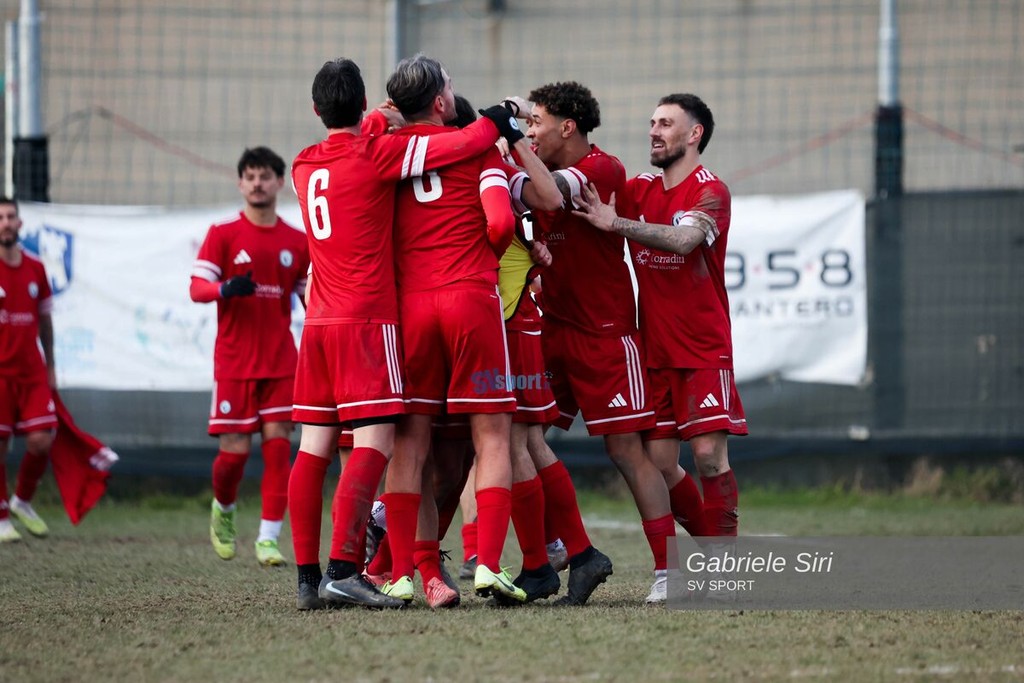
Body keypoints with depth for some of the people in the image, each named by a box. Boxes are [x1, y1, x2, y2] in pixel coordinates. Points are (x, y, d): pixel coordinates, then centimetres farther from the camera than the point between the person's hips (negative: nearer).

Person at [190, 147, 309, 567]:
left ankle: (269, 537, -5)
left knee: (278, 443, -8)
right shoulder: (223, 233, 0)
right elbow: (196, 288, -6)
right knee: (235, 449, -4)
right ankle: (223, 509, 27)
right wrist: (226, 288, -27)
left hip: (281, 360, 2)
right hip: (234, 360, -2)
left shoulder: (297, 241, 9)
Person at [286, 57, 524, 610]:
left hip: (318, 322, 7)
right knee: (375, 442, -10)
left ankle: (307, 576, 2)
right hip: (367, 320, -7)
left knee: (314, 448, 5)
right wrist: (496, 121, 12)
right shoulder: (377, 154, -7)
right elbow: (468, 143, -6)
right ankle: (343, 572, -21)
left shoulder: (303, 166, 11)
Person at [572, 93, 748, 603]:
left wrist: (615, 222, -31)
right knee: (659, 463, 1)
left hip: (703, 350, -5)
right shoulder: (639, 191, 12)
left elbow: (681, 239, -25)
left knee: (708, 454, -13)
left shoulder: (710, 192, -6)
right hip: (655, 349, 5)